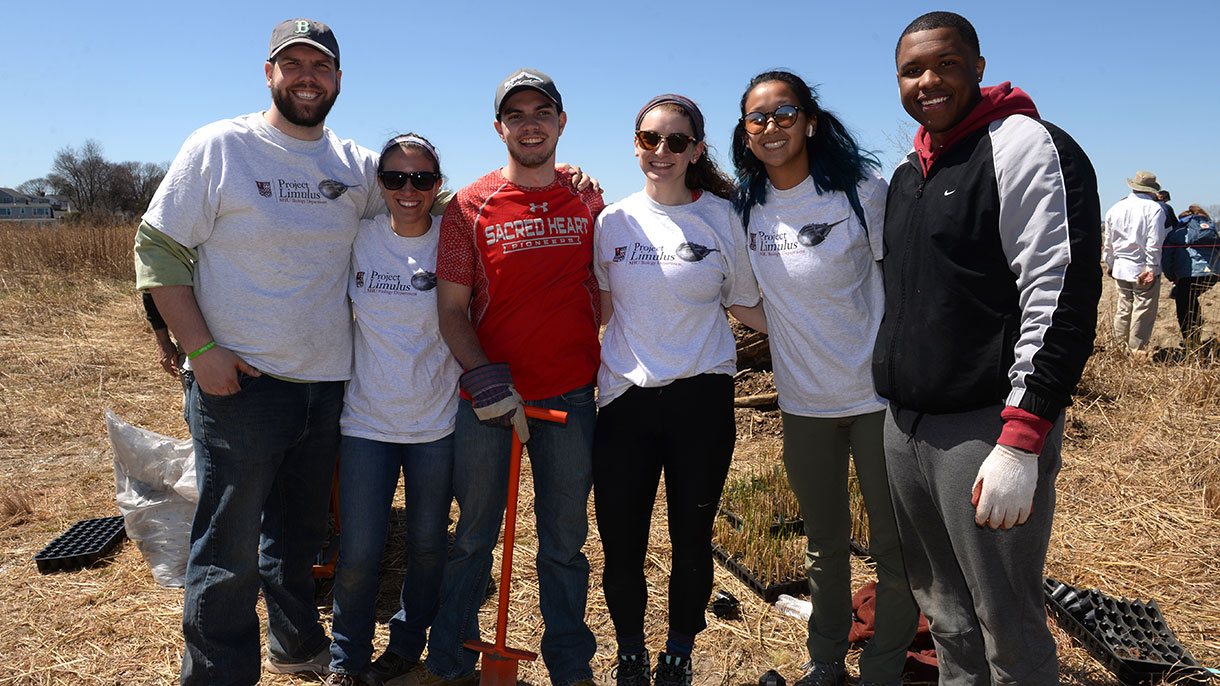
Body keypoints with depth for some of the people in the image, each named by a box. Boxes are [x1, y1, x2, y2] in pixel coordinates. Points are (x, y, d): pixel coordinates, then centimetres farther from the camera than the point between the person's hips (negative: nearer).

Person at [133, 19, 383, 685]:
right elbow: (157, 249, -4)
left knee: (300, 536, 20)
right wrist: (201, 349, -13)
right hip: (241, 382, -4)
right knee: (229, 550, 2)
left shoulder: (358, 166, 6)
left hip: (329, 383, 5)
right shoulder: (218, 146, -5)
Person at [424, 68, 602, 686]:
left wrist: (608, 370, 7)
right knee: (474, 535, 10)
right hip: (486, 398, -1)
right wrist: (486, 381, -13)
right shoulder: (469, 206, -1)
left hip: (569, 397, 1)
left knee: (564, 541, 11)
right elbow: (451, 309, -2)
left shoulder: (590, 204, 6)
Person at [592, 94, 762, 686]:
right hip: (626, 395, 1)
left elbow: (744, 305, 10)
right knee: (621, 547, 5)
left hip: (702, 396, -1)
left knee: (692, 542, 7)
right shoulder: (613, 221, 5)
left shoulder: (722, 217, 2)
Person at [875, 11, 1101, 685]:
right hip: (903, 425, 7)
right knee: (945, 616, 18)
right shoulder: (906, 174, 16)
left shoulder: (1026, 147, -8)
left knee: (1008, 630, 2)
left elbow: (1061, 297, -17)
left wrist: (1020, 442, -23)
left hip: (987, 427, -7)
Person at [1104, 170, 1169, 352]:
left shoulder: (1115, 208, 7)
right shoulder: (1155, 209, -10)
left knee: (1123, 308, 15)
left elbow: (1109, 242, 14)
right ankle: (1137, 350, 4)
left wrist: (1110, 264, 23)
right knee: (1143, 310, 1)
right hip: (1143, 268, -5)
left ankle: (1120, 345, 21)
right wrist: (1151, 269, -12)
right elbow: (1154, 243, -15)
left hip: (1120, 268, 6)